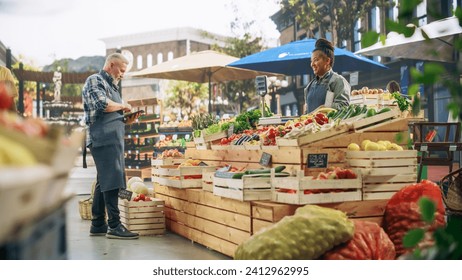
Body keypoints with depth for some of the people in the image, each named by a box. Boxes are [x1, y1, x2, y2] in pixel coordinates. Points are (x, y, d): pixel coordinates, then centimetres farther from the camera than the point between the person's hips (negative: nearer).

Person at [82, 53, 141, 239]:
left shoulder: (111, 86, 26)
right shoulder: (95, 80, -3)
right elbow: (102, 104, -20)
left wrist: (128, 120, 11)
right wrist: (122, 106, -5)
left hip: (113, 139, 10)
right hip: (103, 139, -10)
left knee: (104, 182, 10)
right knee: (111, 181, -13)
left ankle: (98, 225, 15)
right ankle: (114, 226, -13)